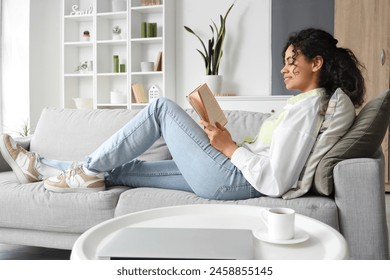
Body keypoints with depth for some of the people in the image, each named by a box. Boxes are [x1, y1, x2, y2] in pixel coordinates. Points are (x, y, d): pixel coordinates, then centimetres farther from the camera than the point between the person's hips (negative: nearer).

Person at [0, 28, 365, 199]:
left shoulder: (307, 106, -15)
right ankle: (39, 167, 20)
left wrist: (229, 147, -14)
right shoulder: (308, 101, 15)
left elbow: (274, 181, -24)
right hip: (232, 174, 9)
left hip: (231, 179, -9)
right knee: (122, 169, 9)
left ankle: (89, 170, 5)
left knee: (162, 108, -5)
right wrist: (225, 141, 7)